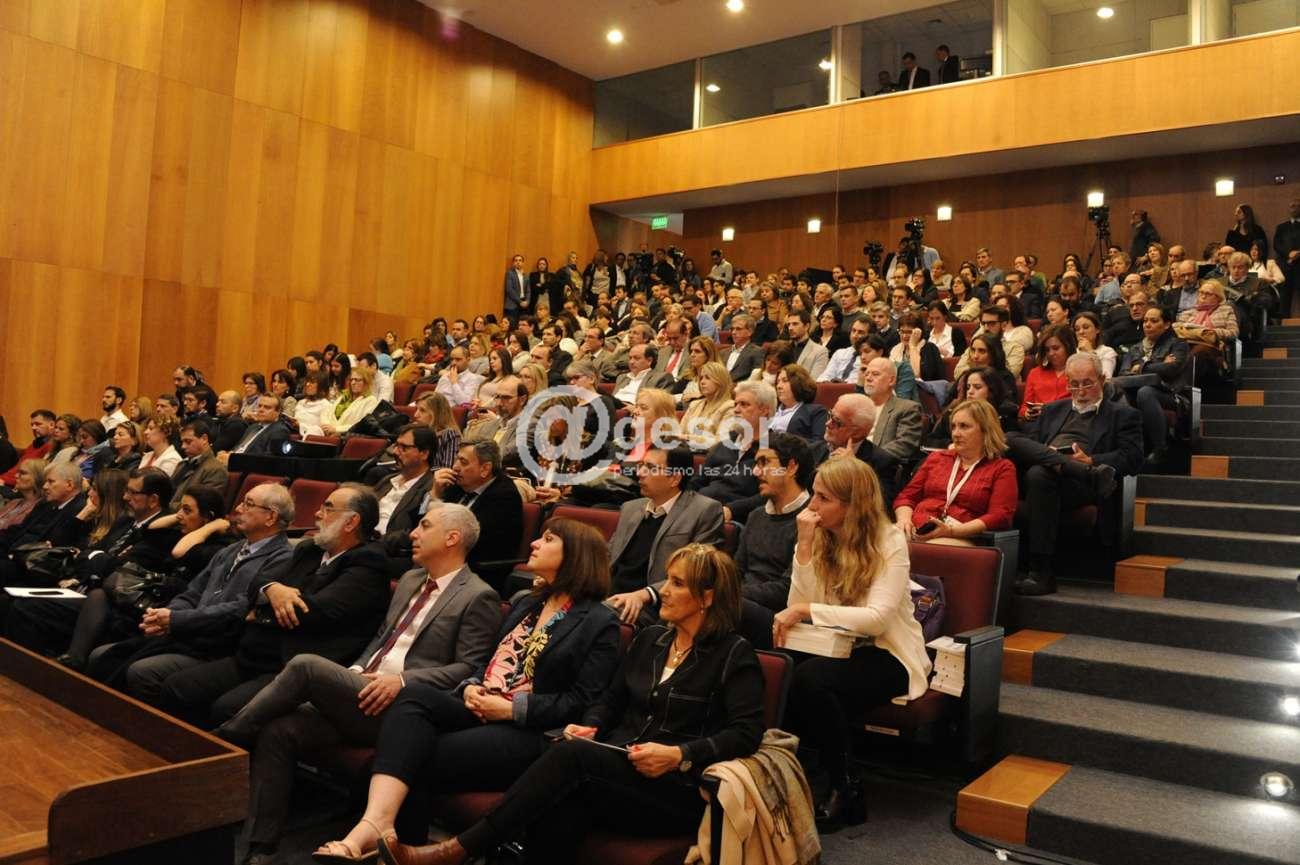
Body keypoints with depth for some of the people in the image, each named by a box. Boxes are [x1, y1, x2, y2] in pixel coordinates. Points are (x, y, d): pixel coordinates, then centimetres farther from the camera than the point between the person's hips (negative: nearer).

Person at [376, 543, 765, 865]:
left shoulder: (734, 654, -2)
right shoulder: (650, 638, 17)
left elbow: (747, 732, -10)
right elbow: (612, 701, 22)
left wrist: (679, 755, -20)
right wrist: (589, 727, 0)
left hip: (678, 791, -5)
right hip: (616, 772, 5)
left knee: (571, 753, -30)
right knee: (559, 813, -32)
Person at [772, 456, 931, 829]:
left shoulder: (889, 541, -11)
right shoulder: (820, 538, 3)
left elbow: (877, 618, -23)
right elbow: (799, 607, -7)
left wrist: (807, 610, -28)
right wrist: (804, 547, -15)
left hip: (887, 655, -4)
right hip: (839, 648, 5)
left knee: (810, 679, -33)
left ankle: (843, 791, -13)